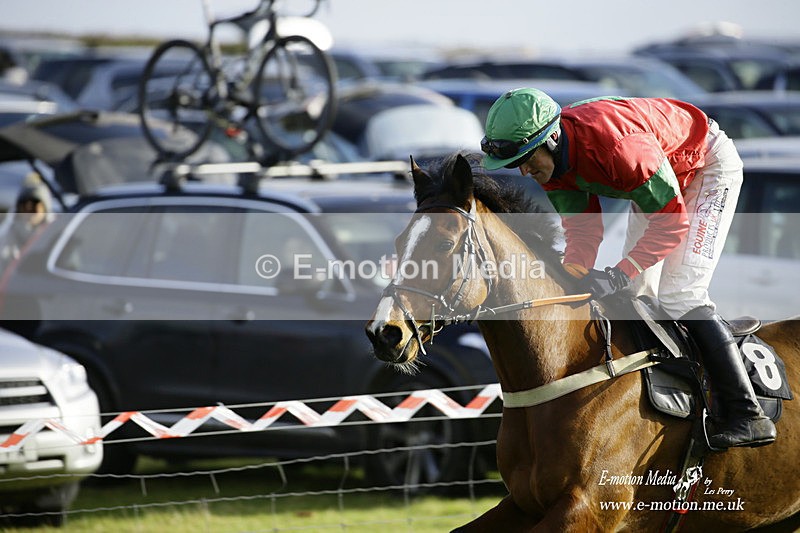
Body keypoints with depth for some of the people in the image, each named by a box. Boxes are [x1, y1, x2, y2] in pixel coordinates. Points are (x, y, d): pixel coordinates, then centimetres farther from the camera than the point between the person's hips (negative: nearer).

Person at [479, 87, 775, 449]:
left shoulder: (617, 143, -40)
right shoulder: (550, 161, -15)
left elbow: (672, 222, -34)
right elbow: (582, 230, -10)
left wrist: (618, 274, -42)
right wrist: (569, 277, -31)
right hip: (657, 178, 9)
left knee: (678, 296, -18)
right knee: (632, 293, 4)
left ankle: (747, 415, -19)